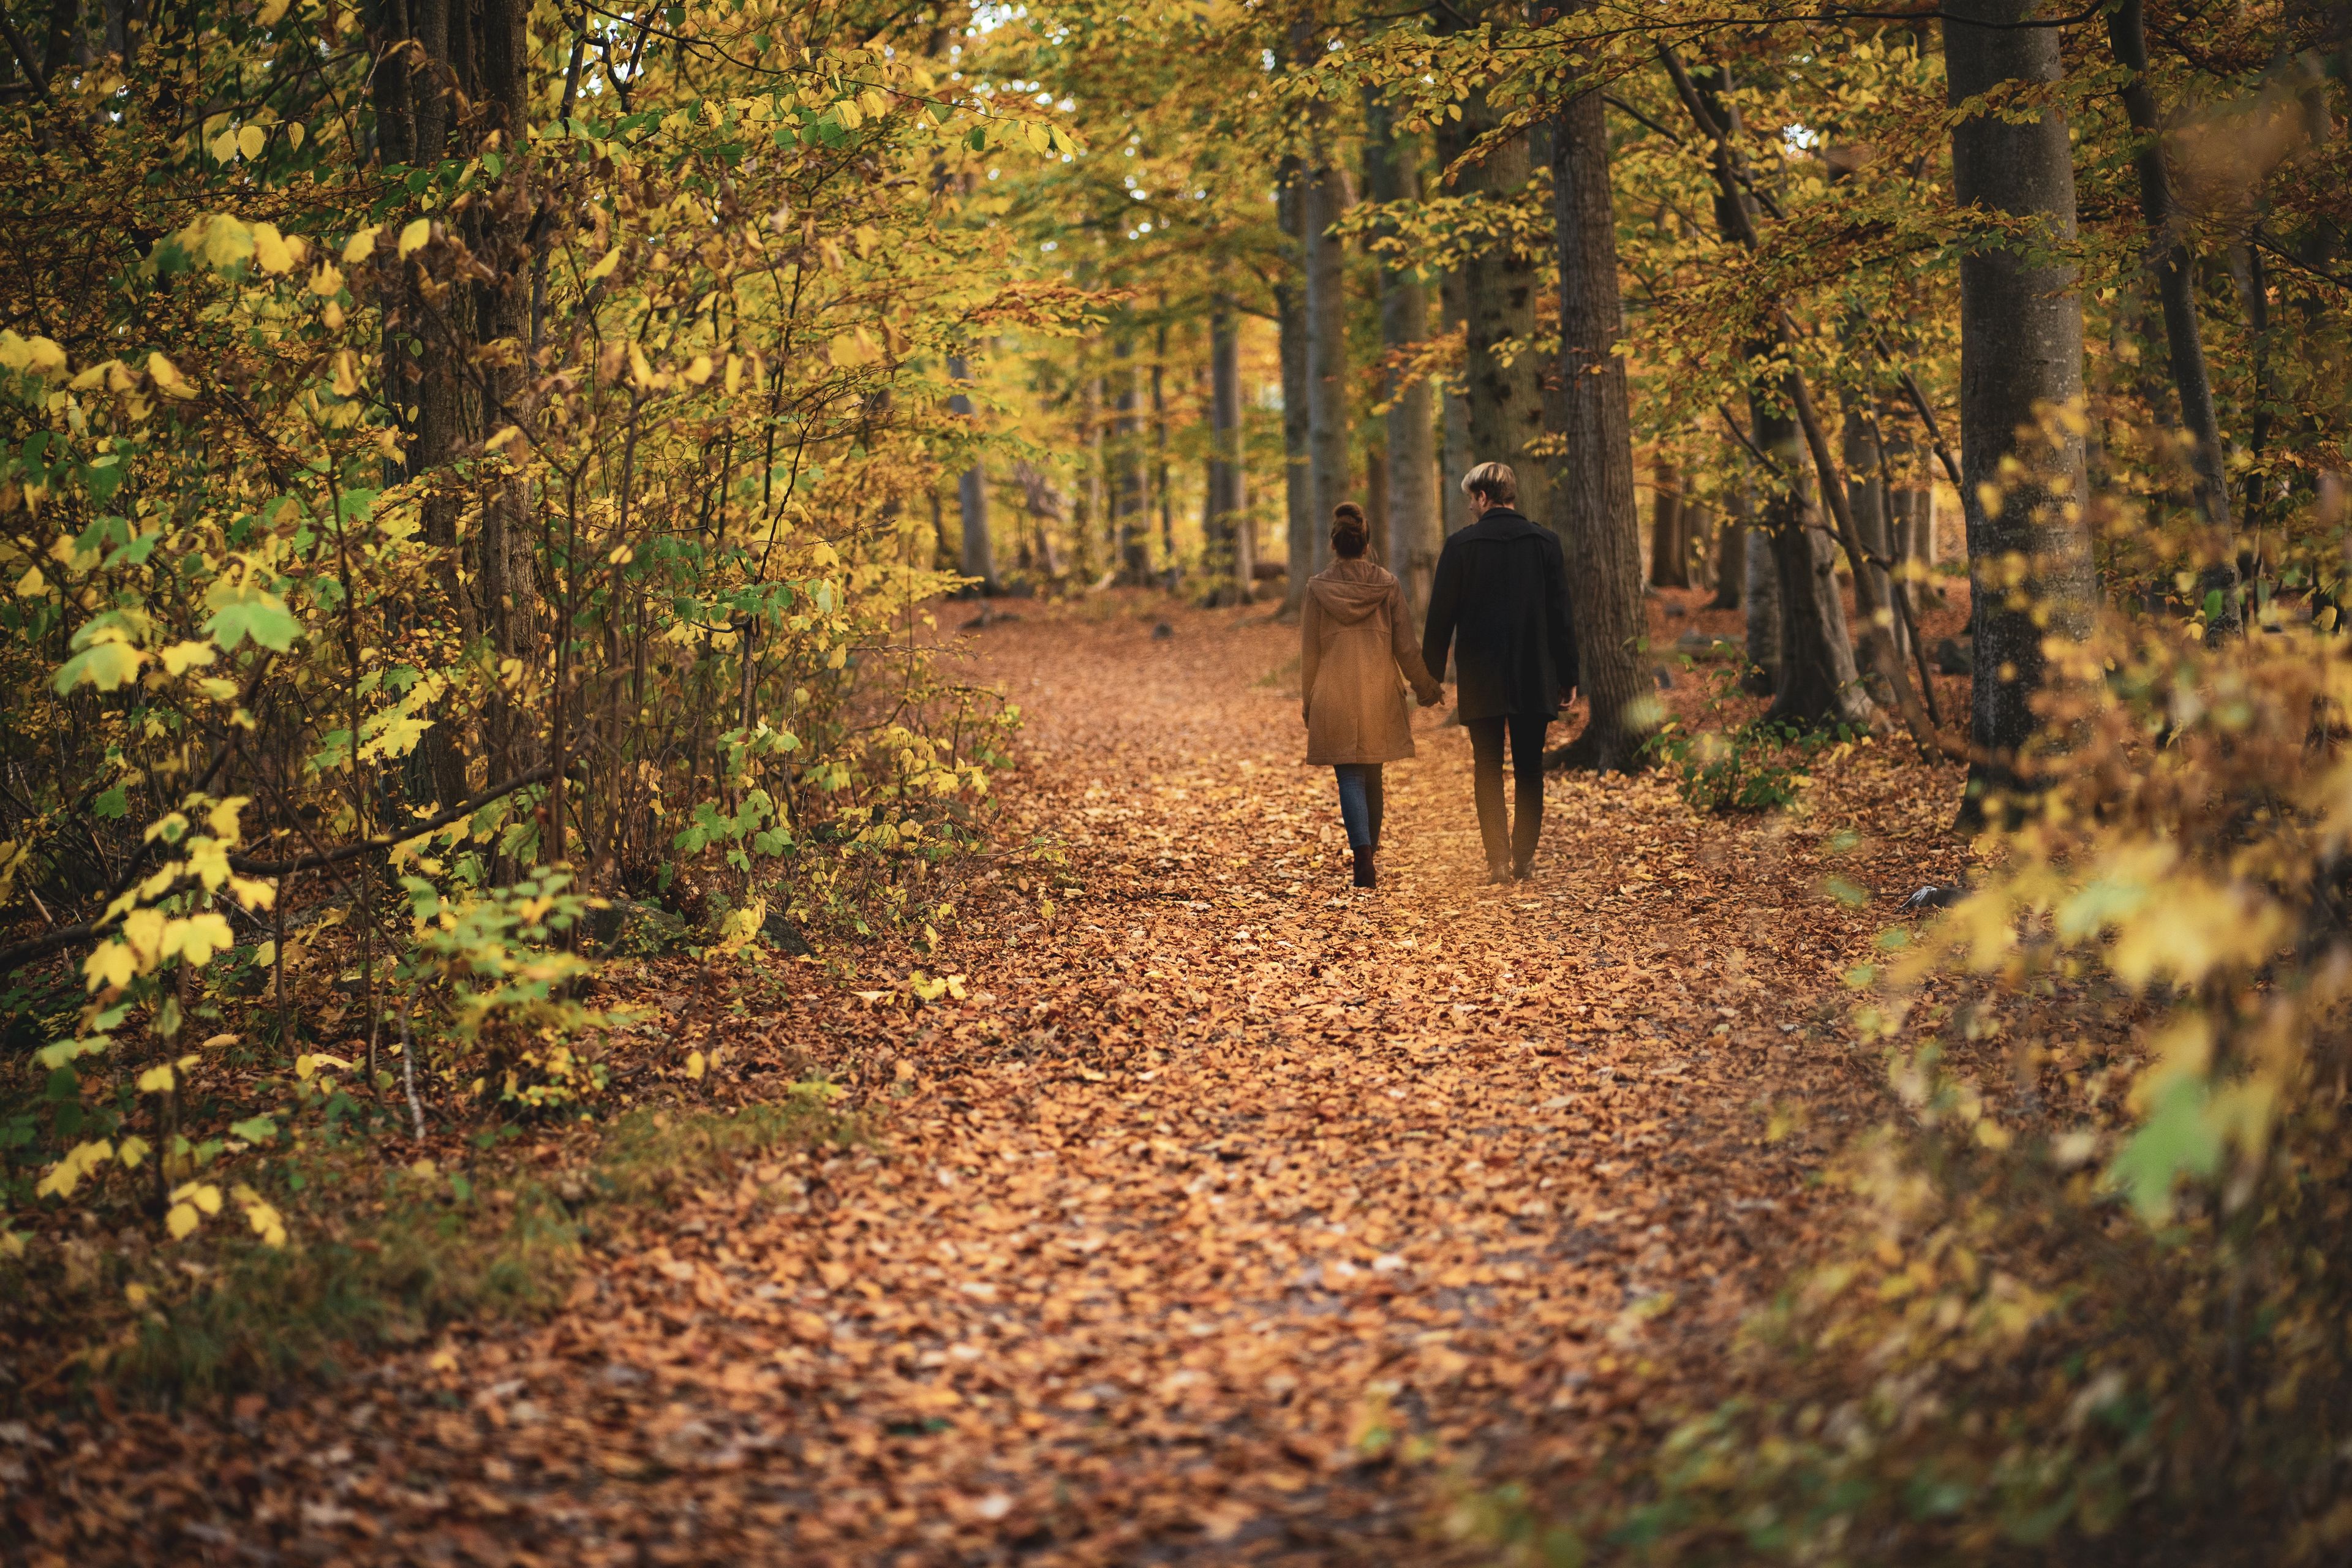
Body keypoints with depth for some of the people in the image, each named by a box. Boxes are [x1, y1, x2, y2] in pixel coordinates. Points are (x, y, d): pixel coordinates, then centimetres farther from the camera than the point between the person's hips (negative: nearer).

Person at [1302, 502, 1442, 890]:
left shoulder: (1318, 588, -5)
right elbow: (1405, 646, -1)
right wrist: (1425, 687, 12)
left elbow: (1309, 650, 0)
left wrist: (1307, 701, 10)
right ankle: (1367, 859, 23)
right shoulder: (1387, 585, -3)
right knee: (1372, 778, 15)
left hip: (1334, 698, -2)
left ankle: (1364, 855, -21)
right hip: (1379, 696, 2)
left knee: (1350, 778, -1)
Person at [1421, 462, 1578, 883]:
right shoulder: (1545, 543, -1)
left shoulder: (1461, 545, -6)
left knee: (1488, 773, 4)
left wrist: (1432, 676, 6)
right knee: (1529, 771, 10)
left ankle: (1498, 861, -2)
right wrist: (1567, 676, 7)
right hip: (1535, 681, 2)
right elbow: (1561, 615, 1)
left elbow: (1440, 618, -3)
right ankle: (1524, 860, 7)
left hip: (1480, 682, -2)